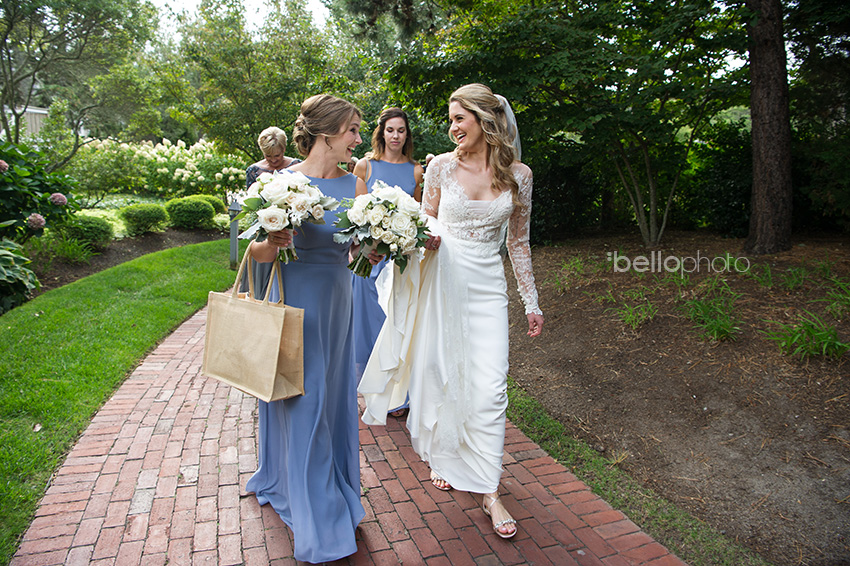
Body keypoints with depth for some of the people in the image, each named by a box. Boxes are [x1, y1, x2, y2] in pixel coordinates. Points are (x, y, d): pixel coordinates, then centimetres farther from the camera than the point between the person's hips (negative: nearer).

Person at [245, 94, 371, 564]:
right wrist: (272, 242, -27)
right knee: (300, 401, 6)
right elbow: (257, 252, -6)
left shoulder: (354, 185, 3)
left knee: (332, 397, 16)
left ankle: (335, 493, 40)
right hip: (295, 301, -4)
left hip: (336, 302, 5)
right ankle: (316, 523, 25)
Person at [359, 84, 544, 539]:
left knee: (489, 387, -4)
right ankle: (442, 456, 34)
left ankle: (488, 489, 10)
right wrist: (428, 237, -15)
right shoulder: (441, 166, -1)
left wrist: (532, 302, 10)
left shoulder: (518, 175, 0)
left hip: (487, 287, 0)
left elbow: (519, 241, 8)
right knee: (438, 373, 10)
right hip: (441, 280, 1)